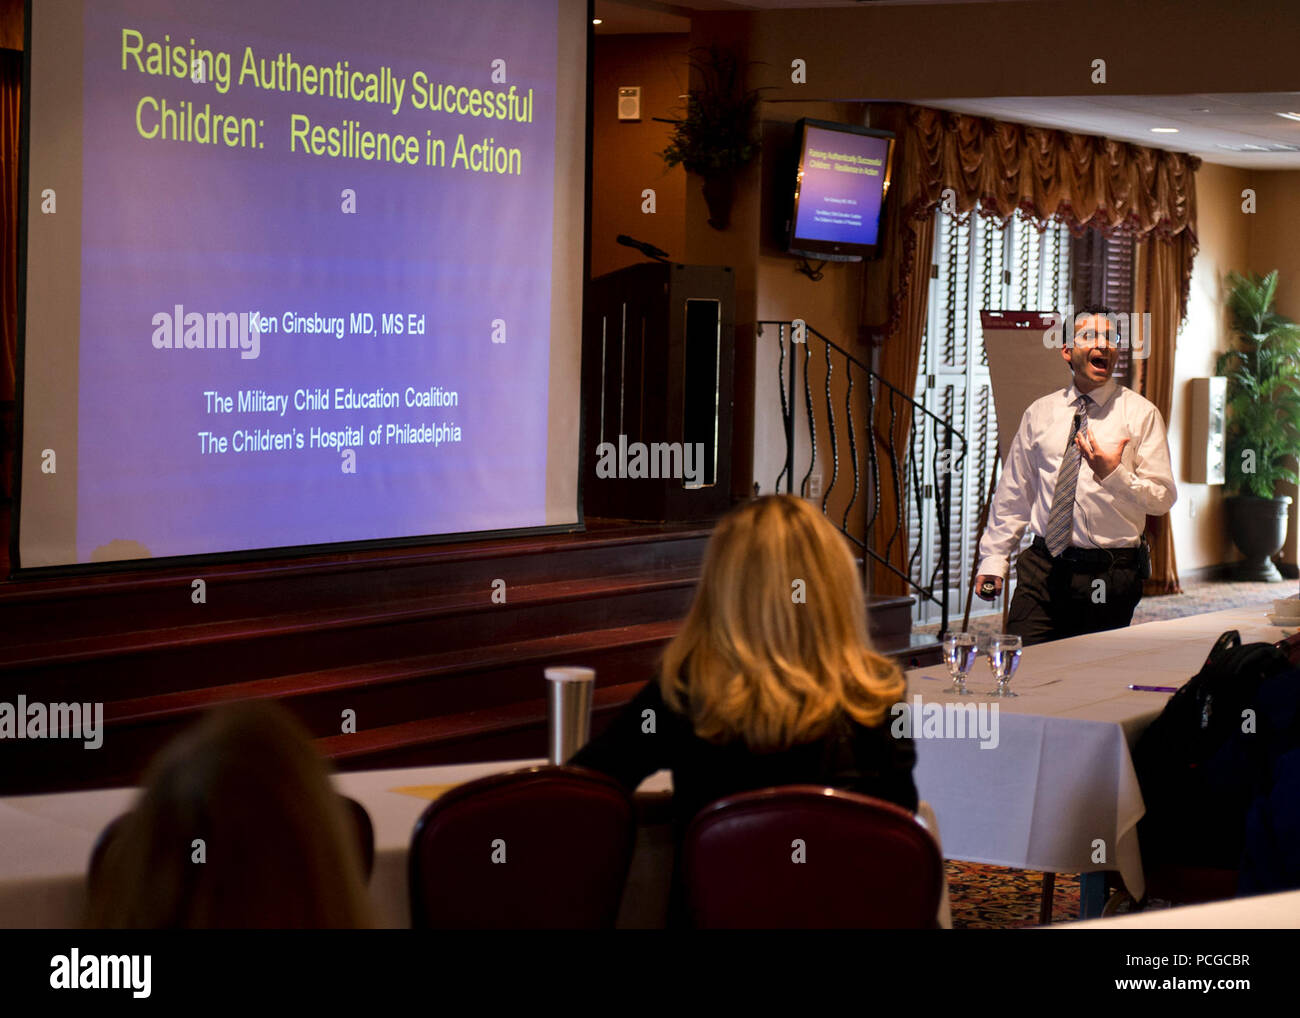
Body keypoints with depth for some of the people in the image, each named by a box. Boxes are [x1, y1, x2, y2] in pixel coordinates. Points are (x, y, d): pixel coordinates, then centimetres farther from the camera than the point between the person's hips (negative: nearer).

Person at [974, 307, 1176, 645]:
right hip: (1043, 570, 2)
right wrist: (993, 559, 12)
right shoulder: (1039, 412, 11)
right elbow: (1014, 491, 16)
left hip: (1109, 579, -2)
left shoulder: (1140, 414, 1)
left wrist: (1114, 475, -20)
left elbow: (1163, 499, -4)